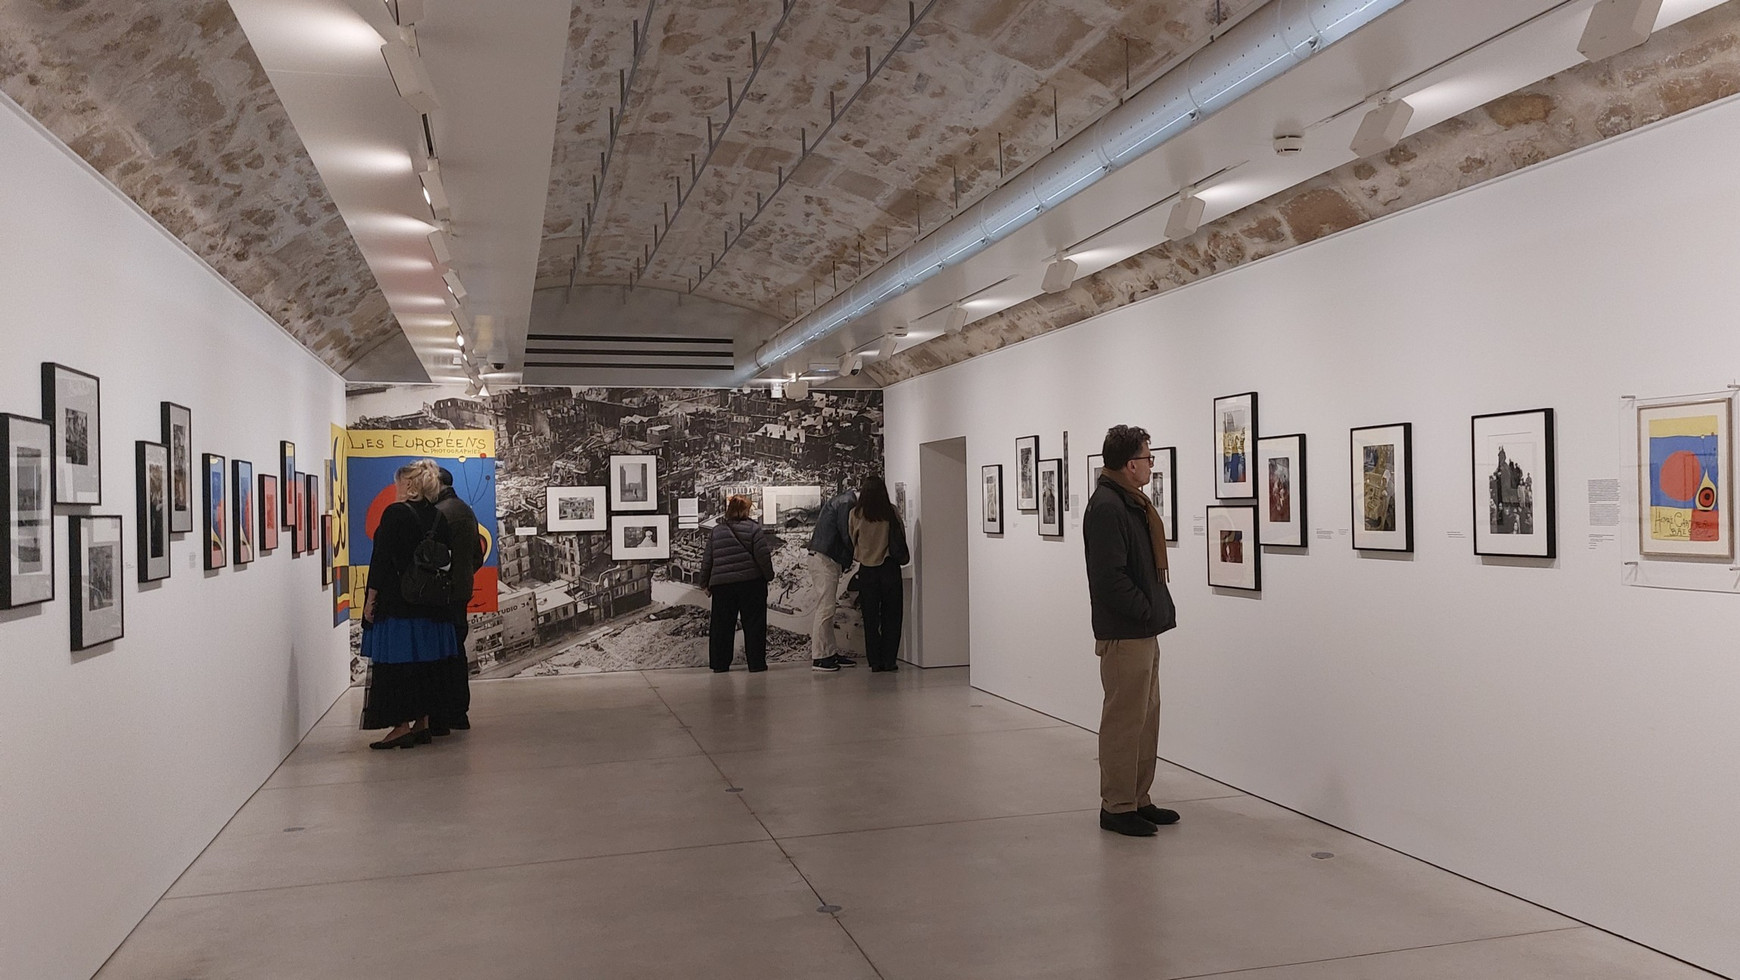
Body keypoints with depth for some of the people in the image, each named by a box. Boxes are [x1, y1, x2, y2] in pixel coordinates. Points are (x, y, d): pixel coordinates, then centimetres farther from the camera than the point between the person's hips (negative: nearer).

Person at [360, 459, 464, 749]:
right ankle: (422, 722, 15)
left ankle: (402, 725, -2)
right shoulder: (437, 516, 7)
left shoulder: (395, 513, -11)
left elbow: (382, 559, -12)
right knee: (425, 664, 10)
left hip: (397, 603, -7)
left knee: (396, 663, -2)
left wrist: (371, 598, -7)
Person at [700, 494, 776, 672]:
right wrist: (769, 576, 6)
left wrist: (705, 583, 17)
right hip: (751, 582, -3)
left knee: (721, 625, 8)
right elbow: (763, 556, -8)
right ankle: (756, 663, 3)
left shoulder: (716, 531, 7)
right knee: (753, 624, 3)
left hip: (721, 584, 3)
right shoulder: (753, 529, -4)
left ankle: (719, 664, 10)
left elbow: (707, 561, 8)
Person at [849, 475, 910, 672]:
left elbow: (853, 540, 7)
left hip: (867, 570, 0)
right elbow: (901, 536, 3)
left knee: (871, 618, 8)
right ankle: (889, 661, 8)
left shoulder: (856, 514, -5)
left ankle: (875, 662, 9)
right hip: (889, 568, 0)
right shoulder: (891, 512, -6)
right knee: (891, 617, 8)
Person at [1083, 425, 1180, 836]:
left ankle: (1138, 799, 26)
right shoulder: (1106, 507, -18)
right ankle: (1117, 806, 8)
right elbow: (1110, 577, -23)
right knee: (1124, 721, -2)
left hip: (1144, 632, 11)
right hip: (1122, 634, -10)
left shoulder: (1133, 503, 15)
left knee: (1147, 719, 16)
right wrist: (1149, 612, -16)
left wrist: (1159, 610, 10)